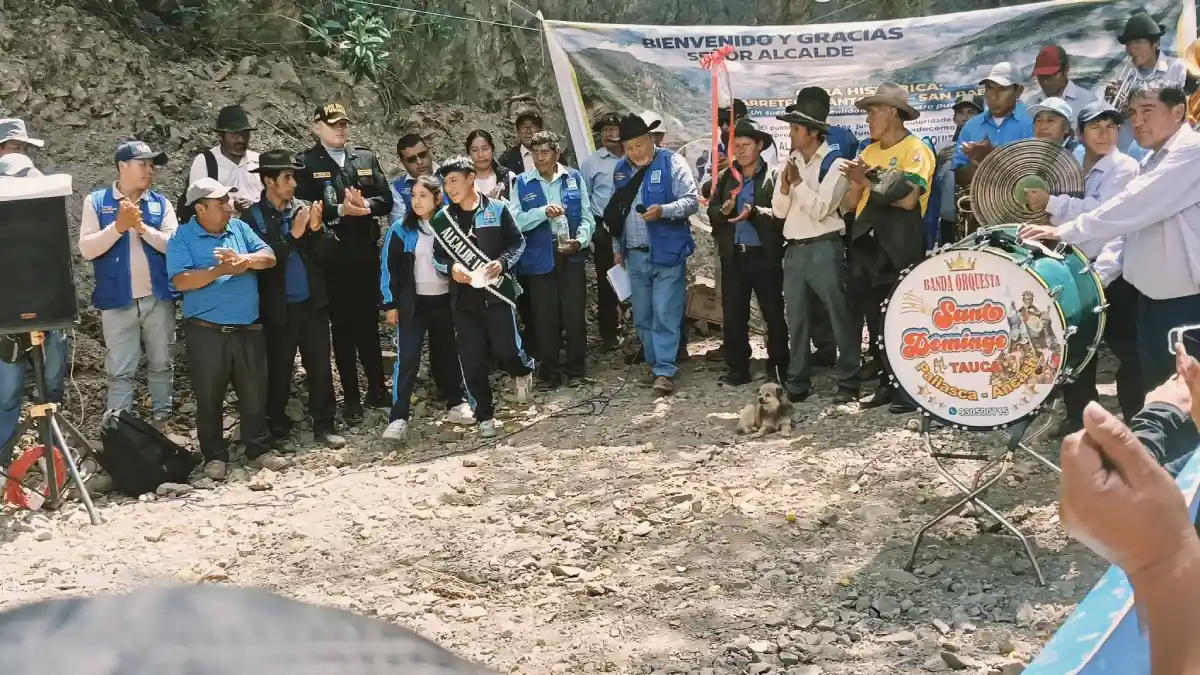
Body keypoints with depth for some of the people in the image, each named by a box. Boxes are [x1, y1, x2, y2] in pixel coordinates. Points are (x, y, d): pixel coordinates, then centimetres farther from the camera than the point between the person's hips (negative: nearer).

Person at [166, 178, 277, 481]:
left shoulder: (240, 228, 10)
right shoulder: (182, 238, -5)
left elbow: (269, 257, 0)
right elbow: (181, 281, -16)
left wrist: (243, 260, -19)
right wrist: (219, 270, -19)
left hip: (248, 328, 4)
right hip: (206, 331, -4)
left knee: (255, 393, 10)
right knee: (209, 397, 5)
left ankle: (259, 449, 22)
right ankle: (214, 455, 17)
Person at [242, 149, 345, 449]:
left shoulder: (305, 208, 2)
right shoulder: (252, 216, -6)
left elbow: (326, 253, 0)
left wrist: (316, 228, -18)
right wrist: (293, 234, -18)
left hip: (313, 303, 3)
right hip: (278, 308, -2)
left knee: (320, 367, 5)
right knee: (279, 370, 8)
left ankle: (324, 426, 14)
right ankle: (277, 427, 22)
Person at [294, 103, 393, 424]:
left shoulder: (367, 157, 11)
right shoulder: (306, 163, -1)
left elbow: (386, 200, 6)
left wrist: (365, 205, -15)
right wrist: (340, 210, -23)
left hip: (366, 255, 3)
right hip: (332, 259, -3)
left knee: (369, 323, 11)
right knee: (342, 326, 3)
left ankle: (377, 389, 21)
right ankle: (351, 397, 10)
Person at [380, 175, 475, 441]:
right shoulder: (401, 229, -6)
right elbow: (389, 268, -4)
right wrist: (391, 304, -6)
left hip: (444, 301, 2)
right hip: (413, 303, -2)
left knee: (447, 354, 14)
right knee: (407, 359, -8)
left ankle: (456, 404, 29)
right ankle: (398, 417, -8)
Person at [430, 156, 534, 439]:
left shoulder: (497, 209, -2)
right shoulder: (441, 219, 4)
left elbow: (518, 242, 3)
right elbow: (437, 256, 9)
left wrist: (503, 262, -15)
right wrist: (451, 267, -13)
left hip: (498, 291, -2)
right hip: (464, 297, 2)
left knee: (506, 349, -6)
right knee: (472, 360, 1)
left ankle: (524, 370, 31)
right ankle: (485, 416, 12)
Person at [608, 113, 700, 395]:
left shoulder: (672, 162, -7)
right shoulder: (621, 169, 11)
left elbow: (692, 201, -12)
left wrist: (663, 211, -27)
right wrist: (617, 248, 17)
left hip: (667, 253, -6)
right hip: (635, 255, 6)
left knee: (665, 315, -7)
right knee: (642, 317, 10)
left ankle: (665, 371, -4)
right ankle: (655, 365, 21)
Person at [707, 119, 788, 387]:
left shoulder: (774, 176, -1)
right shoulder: (724, 177, 12)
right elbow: (712, 213, 7)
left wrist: (754, 212, -25)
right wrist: (724, 211, -14)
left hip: (765, 255, -4)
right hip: (733, 255, 4)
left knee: (773, 314, 4)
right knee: (733, 315, 6)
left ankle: (778, 367, 13)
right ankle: (737, 369, 14)